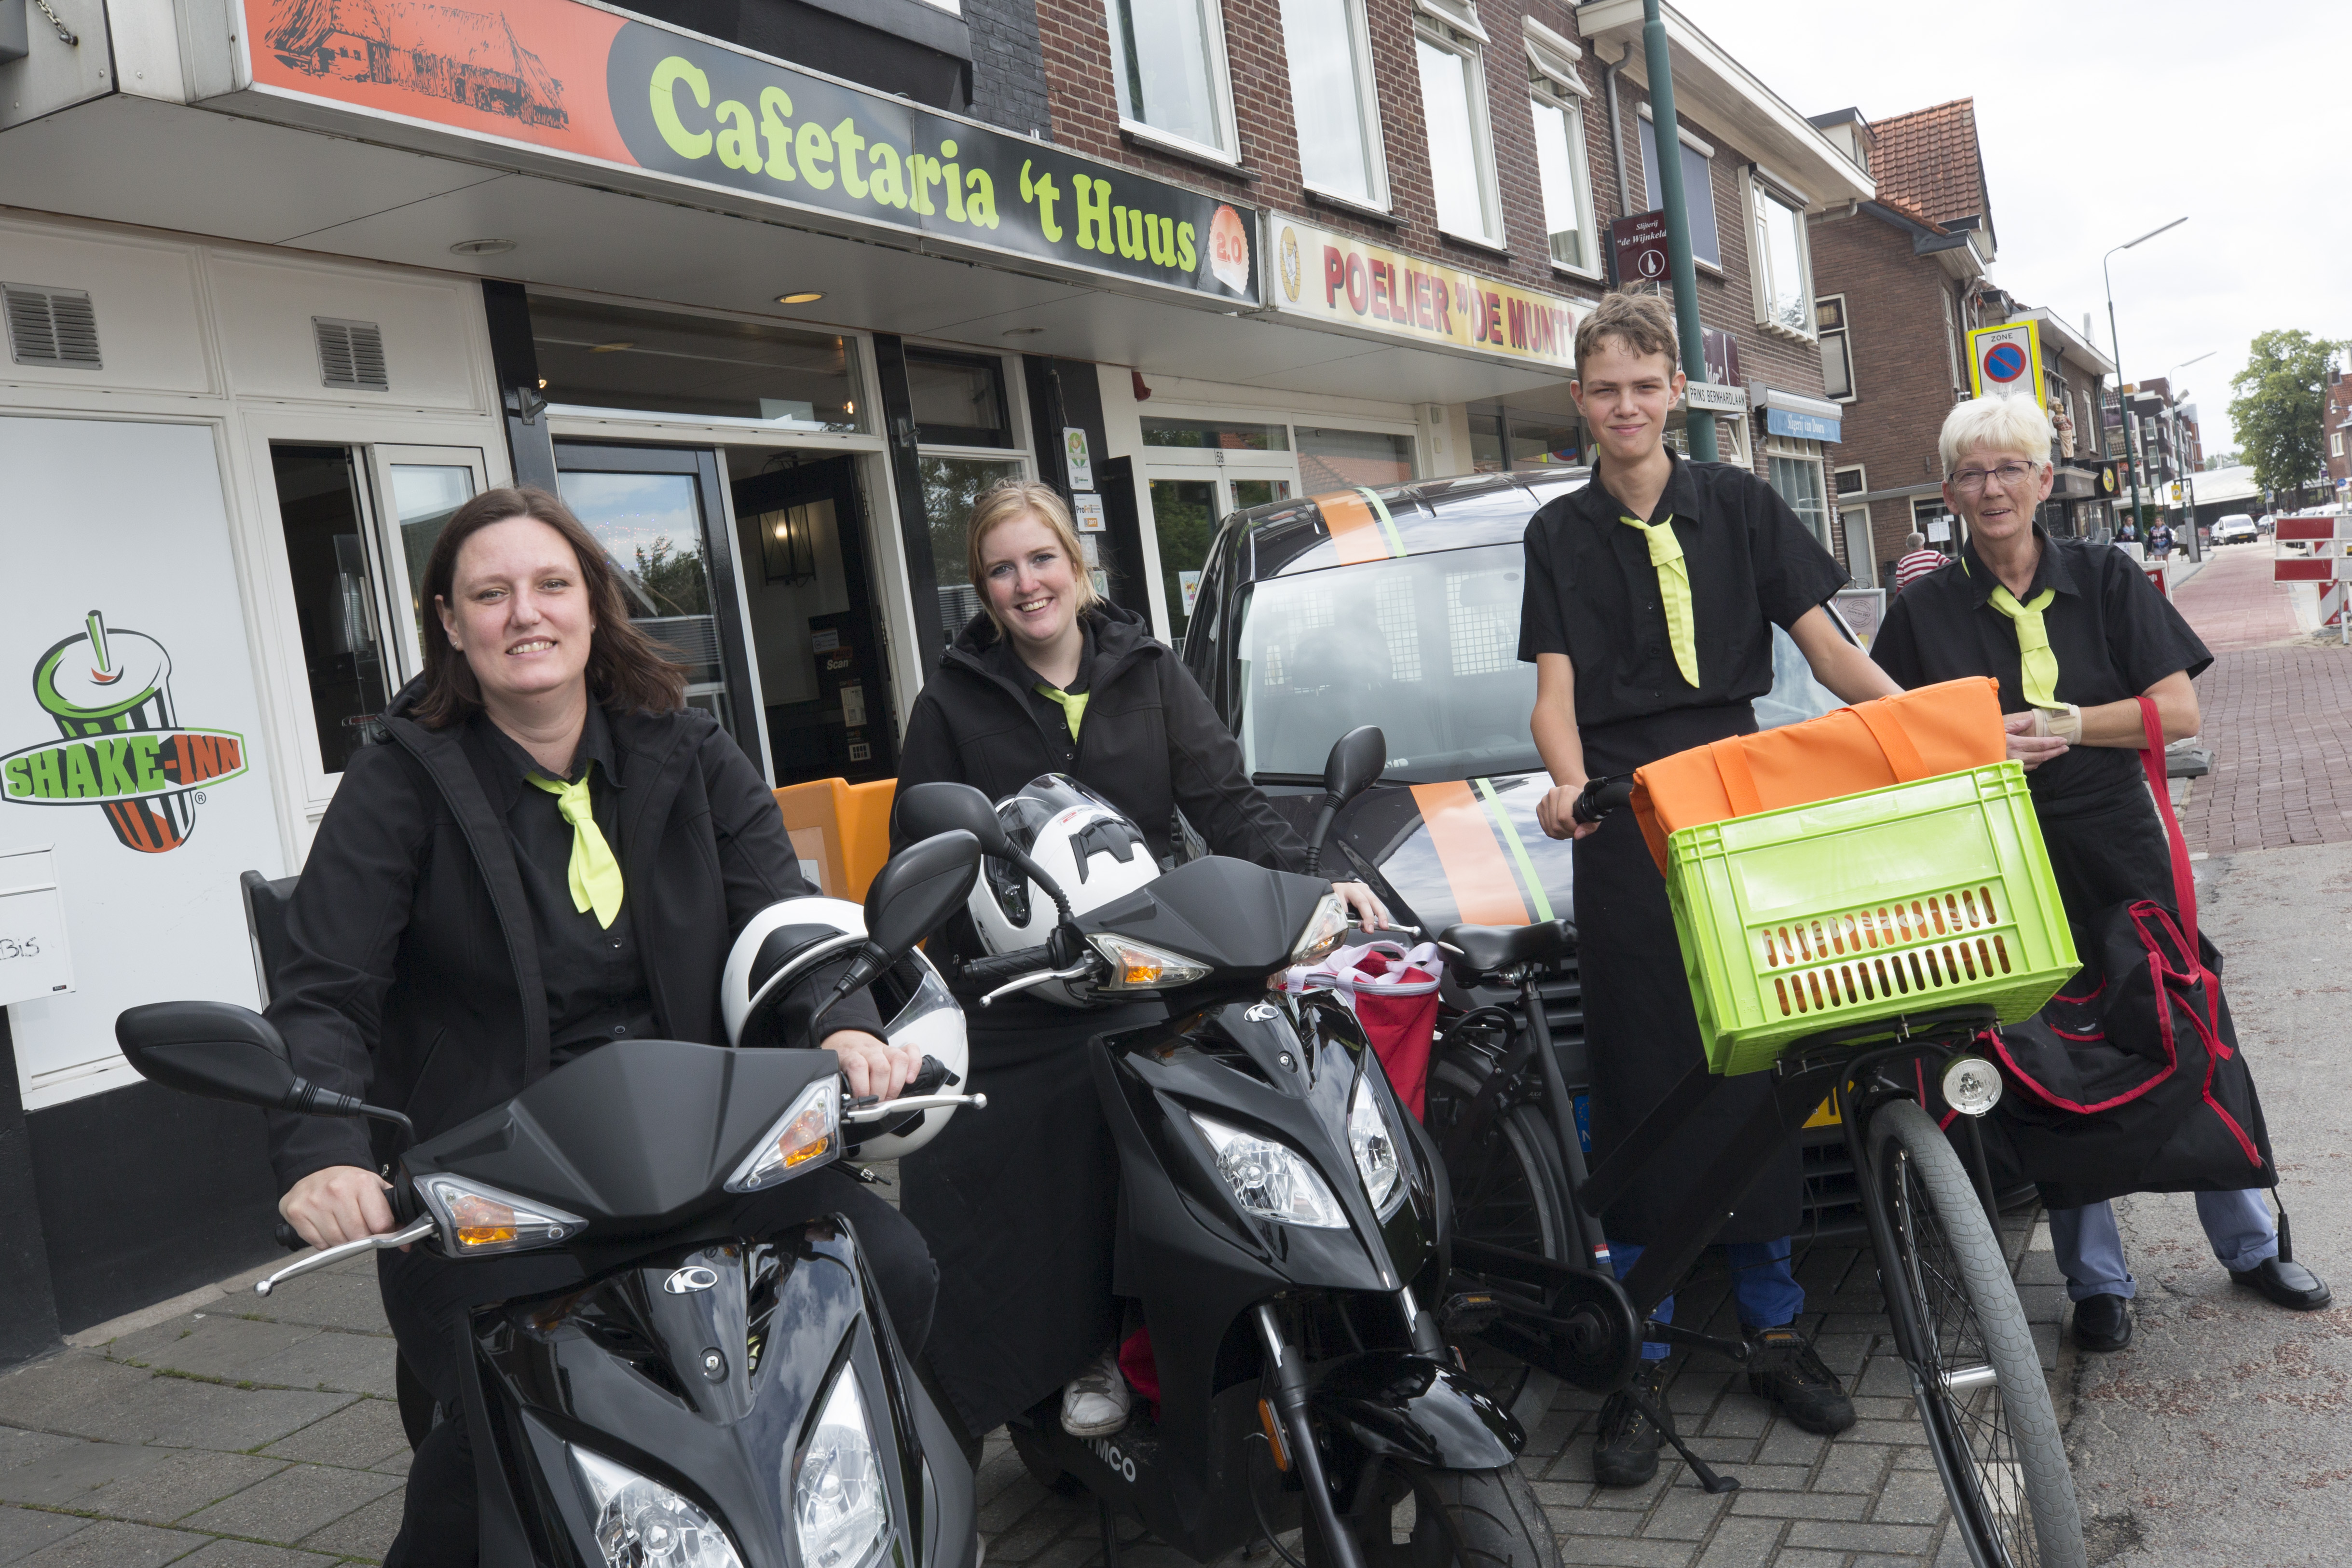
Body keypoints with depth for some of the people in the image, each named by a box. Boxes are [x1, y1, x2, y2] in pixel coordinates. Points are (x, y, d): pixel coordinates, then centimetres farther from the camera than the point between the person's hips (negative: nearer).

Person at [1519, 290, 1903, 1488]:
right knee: (1640, 1085, -1)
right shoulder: (1561, 534, 7)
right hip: (1623, 826, -1)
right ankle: (1634, 1360, 6)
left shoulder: (1738, 504, 9)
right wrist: (1571, 784, -23)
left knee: (1758, 1066, 6)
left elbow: (1827, 650, 5)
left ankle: (1772, 1328, 19)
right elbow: (1555, 692, -3)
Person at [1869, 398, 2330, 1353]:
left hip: (2119, 848, 1)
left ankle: (2250, 1246, 28)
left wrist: (2061, 724, -14)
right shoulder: (1924, 612, 2)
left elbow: (2178, 711, -3)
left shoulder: (2106, 581, 3)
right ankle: (2097, 1282, 18)